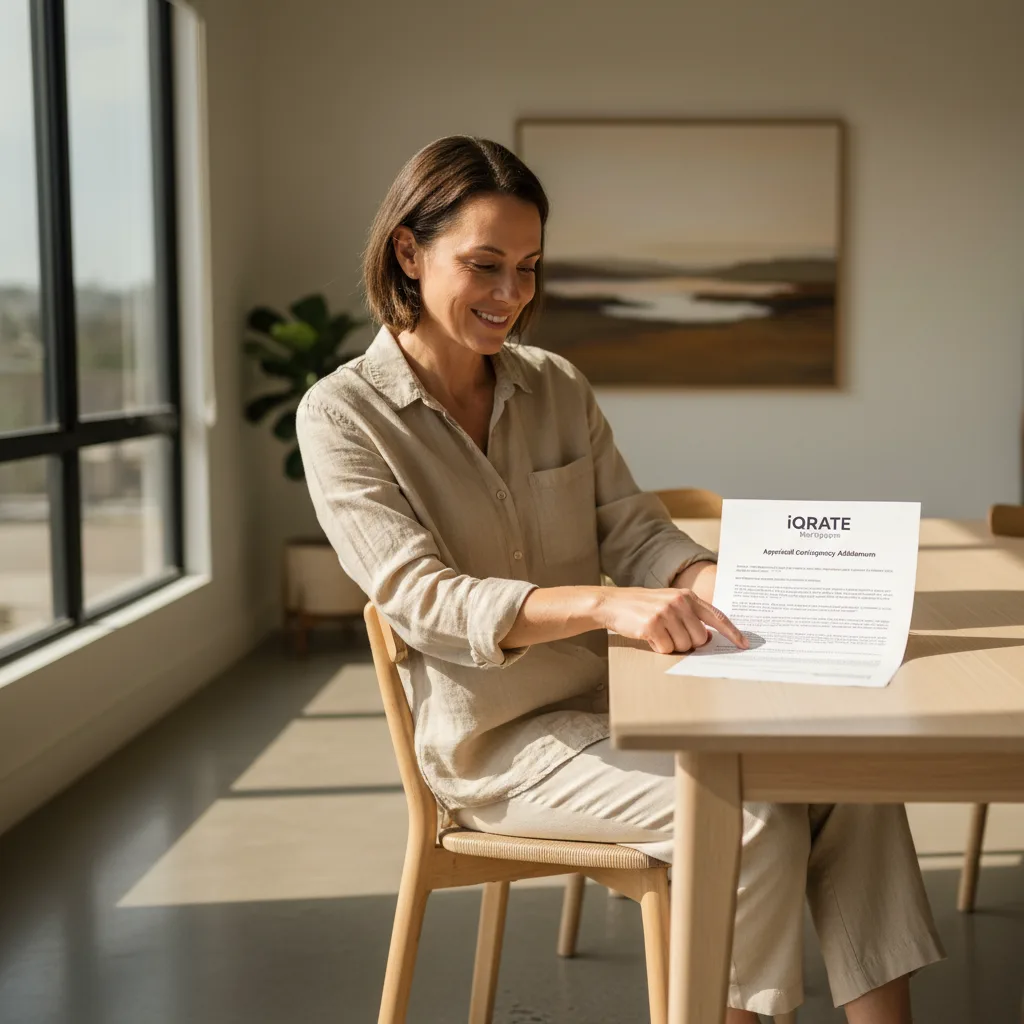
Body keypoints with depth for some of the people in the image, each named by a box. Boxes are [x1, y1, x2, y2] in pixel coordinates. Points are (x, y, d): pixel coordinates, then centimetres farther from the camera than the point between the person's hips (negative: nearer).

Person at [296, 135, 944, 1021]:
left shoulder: (558, 387, 8)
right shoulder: (341, 416, -9)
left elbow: (633, 531, 4)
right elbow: (419, 597, -20)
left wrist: (709, 579, -20)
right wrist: (602, 603, -35)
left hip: (610, 699, 5)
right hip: (495, 742, -5)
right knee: (752, 816, -24)